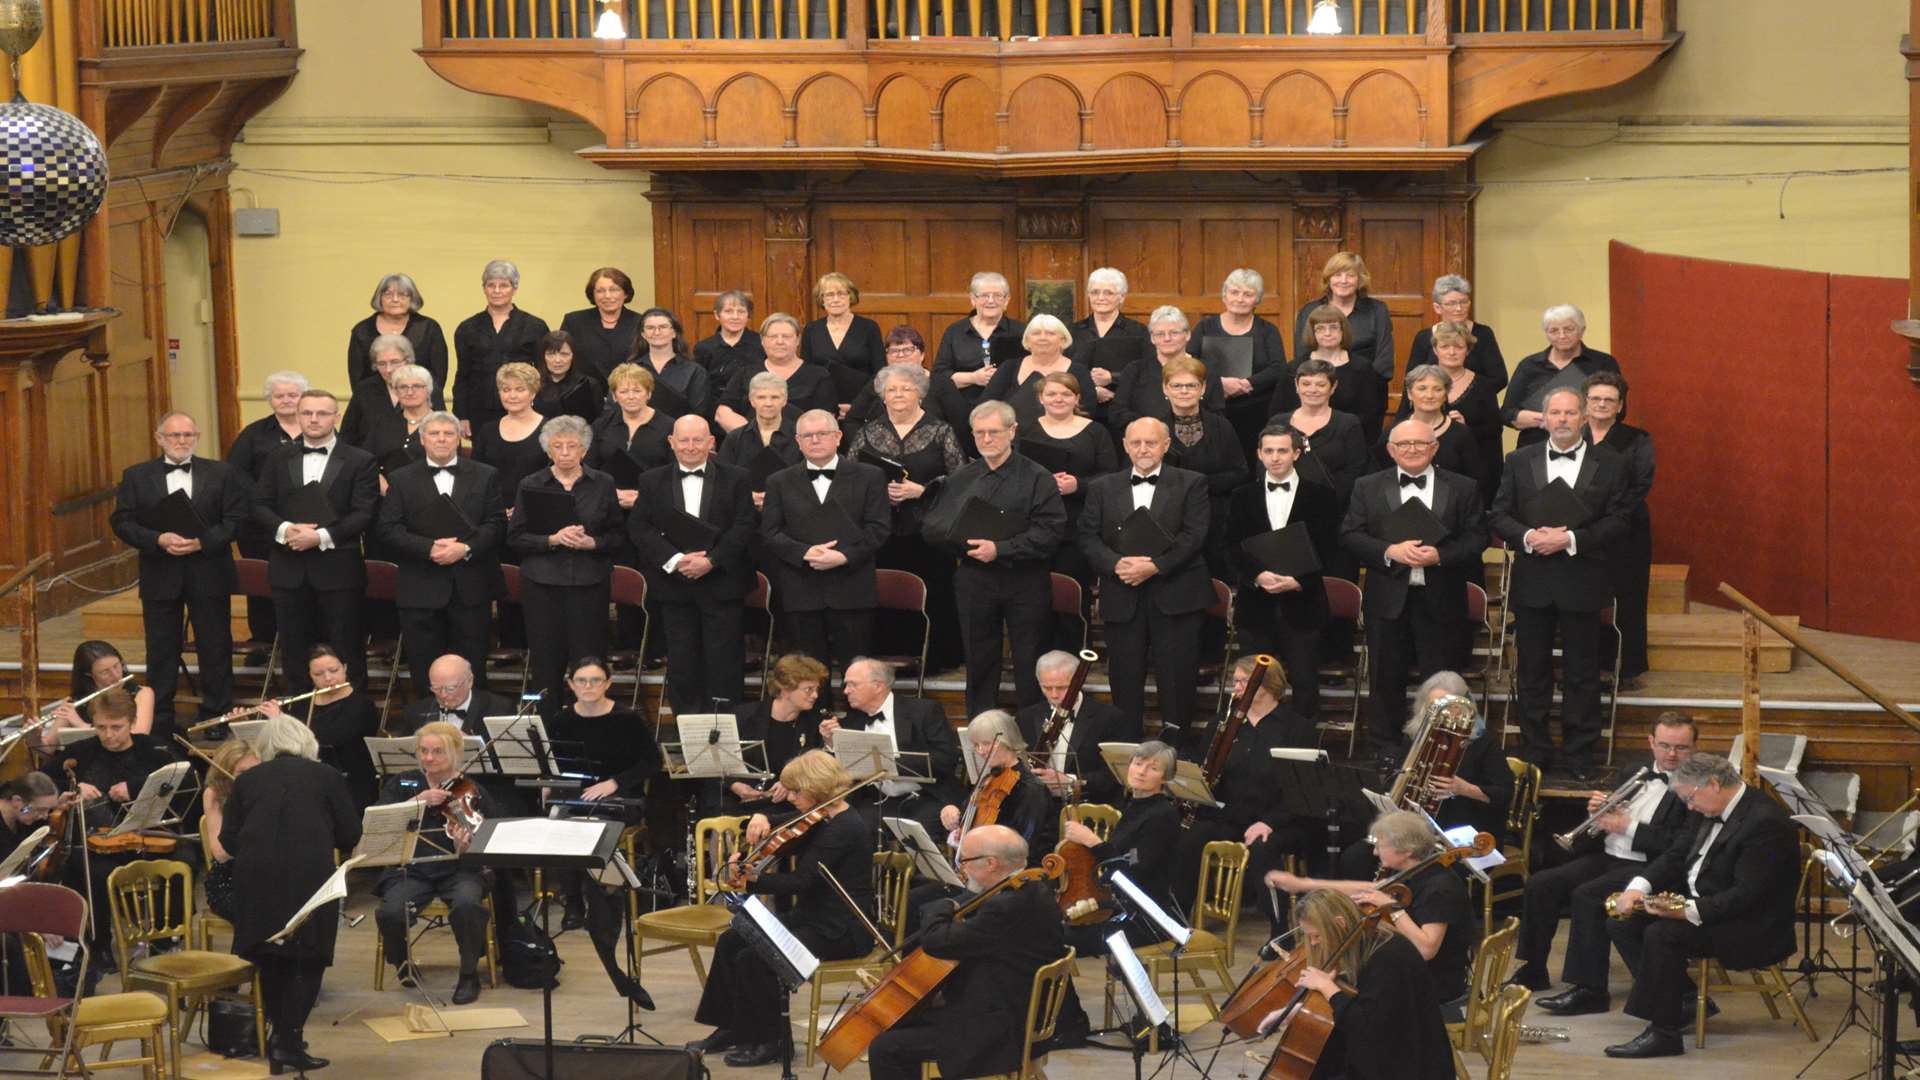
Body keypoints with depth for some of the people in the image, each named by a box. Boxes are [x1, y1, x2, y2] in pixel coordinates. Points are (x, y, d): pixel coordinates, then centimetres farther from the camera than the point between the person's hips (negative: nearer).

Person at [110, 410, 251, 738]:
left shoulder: (222, 474, 4)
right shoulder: (136, 477, 4)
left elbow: (236, 519, -2)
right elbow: (122, 523, -2)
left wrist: (203, 541, -17)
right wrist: (159, 540, -17)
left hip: (209, 574, 0)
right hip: (160, 577, 0)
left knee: (215, 650, 5)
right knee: (161, 653, 5)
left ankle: (216, 720, 15)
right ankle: (159, 726, 12)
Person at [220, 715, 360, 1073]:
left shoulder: (248, 780, 13)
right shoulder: (325, 776, 8)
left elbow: (228, 839, 12)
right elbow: (350, 835, 7)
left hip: (257, 877, 3)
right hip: (308, 876, -3)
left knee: (271, 960, 16)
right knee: (307, 960, 4)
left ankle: (278, 1031, 20)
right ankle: (289, 1040, -3)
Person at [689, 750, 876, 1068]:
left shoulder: (844, 829, -21)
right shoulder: (823, 824, 10)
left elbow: (801, 881, -26)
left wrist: (753, 878, -28)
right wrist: (762, 821, -1)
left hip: (840, 932, -11)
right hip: (811, 918, 11)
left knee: (753, 958, -22)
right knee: (730, 943, 8)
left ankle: (771, 1041, -8)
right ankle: (731, 1028, 14)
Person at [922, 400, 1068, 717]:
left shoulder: (1037, 478, -3)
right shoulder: (961, 479, 9)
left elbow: (1051, 533, -12)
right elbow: (934, 528, 7)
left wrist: (1001, 549, -20)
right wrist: (965, 542, -14)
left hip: (1025, 582, -3)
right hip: (975, 581, 3)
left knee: (1029, 668, 1)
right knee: (979, 666, 9)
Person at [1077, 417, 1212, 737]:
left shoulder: (1191, 484, 5)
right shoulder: (1103, 488, 13)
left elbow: (1194, 535, -6)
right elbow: (1088, 537, 6)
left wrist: (1155, 566, -17)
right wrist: (1116, 564, -13)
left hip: (1175, 598, -2)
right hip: (1123, 599, 2)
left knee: (1176, 681, -3)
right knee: (1125, 680, 4)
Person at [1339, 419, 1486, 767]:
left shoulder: (1463, 489, 4)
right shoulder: (1368, 488, 6)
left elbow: (1476, 539, -1)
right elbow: (1350, 536, -1)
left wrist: (1440, 555, -18)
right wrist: (1390, 552, -16)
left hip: (1440, 599, -1)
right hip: (1388, 599, 1)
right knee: (1386, 677, 7)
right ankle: (1386, 750, 17)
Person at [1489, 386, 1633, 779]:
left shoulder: (1609, 465, 1)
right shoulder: (1520, 462, 7)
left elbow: (1617, 522, -5)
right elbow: (1498, 515, 4)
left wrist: (1570, 540, -16)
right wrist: (1527, 537, -15)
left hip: (1582, 583, -2)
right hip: (1532, 583, 2)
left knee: (1581, 672, 4)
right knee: (1532, 671, 7)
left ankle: (1578, 754, 11)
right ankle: (1535, 752, 16)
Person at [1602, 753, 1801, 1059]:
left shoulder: (1765, 822, -21)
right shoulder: (1713, 814, 9)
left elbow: (1746, 896, -26)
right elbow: (1678, 856, 14)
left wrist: (1688, 911, -33)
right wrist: (1639, 887, -4)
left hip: (1754, 930, -10)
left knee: (1661, 934, -30)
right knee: (1621, 923, -1)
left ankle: (1663, 1031, -23)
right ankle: (1686, 999, 0)